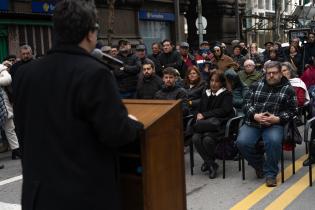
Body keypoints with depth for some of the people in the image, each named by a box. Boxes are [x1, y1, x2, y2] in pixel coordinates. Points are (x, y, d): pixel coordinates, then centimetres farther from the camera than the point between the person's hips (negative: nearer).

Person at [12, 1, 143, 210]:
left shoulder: (26, 72, 0)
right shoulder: (94, 73, -20)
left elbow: (22, 129, 9)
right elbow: (115, 133, -20)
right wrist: (134, 124, 0)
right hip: (86, 192, -5)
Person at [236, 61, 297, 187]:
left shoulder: (288, 89, 10)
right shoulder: (256, 86, 15)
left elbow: (291, 111, 5)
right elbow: (247, 104, 9)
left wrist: (277, 119, -13)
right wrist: (255, 116, -11)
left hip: (274, 124, -2)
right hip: (252, 122, 2)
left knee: (273, 141, -35)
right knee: (242, 142, -24)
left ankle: (270, 173, -14)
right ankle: (259, 165, 5)